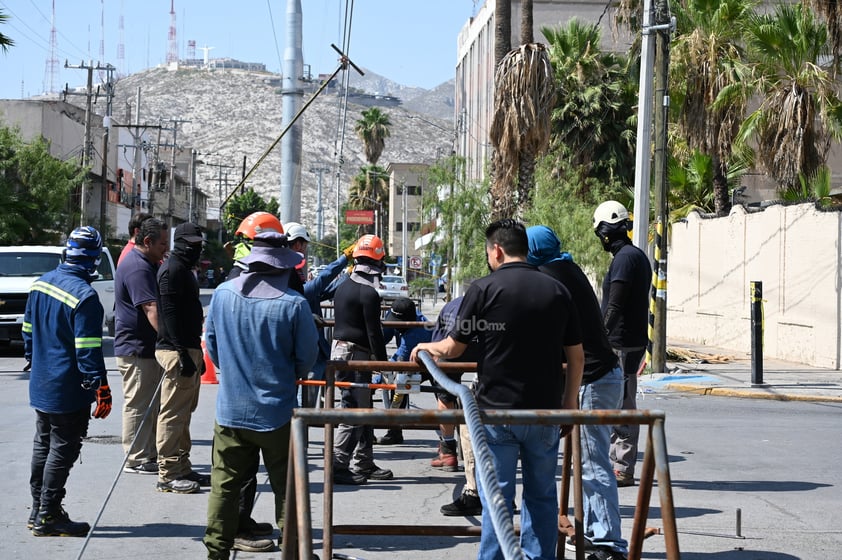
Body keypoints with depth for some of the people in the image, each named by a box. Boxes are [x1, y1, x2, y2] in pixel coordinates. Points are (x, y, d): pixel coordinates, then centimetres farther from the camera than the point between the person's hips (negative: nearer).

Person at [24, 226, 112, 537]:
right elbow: (88, 348, -22)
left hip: (40, 384, 8)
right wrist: (100, 388, -18)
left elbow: (28, 330, 13)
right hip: (68, 391, -8)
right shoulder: (84, 296, -22)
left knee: (43, 445, 18)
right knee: (62, 450, 1)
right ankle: (47, 517, 6)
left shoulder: (40, 283, 4)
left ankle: (38, 510, 27)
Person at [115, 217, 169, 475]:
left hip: (148, 347, 11)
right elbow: (151, 309, -29)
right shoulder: (137, 267, -19)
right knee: (138, 405, -3)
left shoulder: (146, 264, 15)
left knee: (152, 404, 15)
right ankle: (135, 459, 4)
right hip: (137, 349, -11)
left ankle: (150, 454, 23)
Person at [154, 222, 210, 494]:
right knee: (173, 414, -7)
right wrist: (183, 354, -24)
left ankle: (182, 468, 23)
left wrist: (196, 353, 22)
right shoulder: (173, 270, -13)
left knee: (183, 412, 15)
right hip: (176, 350, -11)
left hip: (188, 349, 11)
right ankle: (168, 475, -4)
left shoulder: (183, 269, 20)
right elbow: (170, 313, -20)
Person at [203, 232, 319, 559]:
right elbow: (307, 357, -6)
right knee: (287, 486, 9)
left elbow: (212, 345, 7)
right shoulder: (293, 304, -17)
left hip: (230, 409, 3)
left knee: (225, 484, 12)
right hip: (276, 410, -3)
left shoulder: (222, 294, -5)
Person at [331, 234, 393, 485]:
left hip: (340, 349, 9)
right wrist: (382, 361, -11)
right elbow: (374, 332, -17)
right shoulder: (369, 293, -16)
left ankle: (365, 463, 22)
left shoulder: (344, 287, 13)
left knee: (363, 408, 15)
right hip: (357, 354, -9)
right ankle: (338, 466, -7)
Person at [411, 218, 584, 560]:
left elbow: (453, 348, 0)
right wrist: (569, 405, 16)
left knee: (496, 497, 4)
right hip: (545, 412, 3)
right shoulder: (556, 291, 4)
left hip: (496, 410, -3)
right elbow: (576, 356, 6)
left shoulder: (484, 289, -7)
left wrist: (428, 348, 21)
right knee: (541, 494, 13)